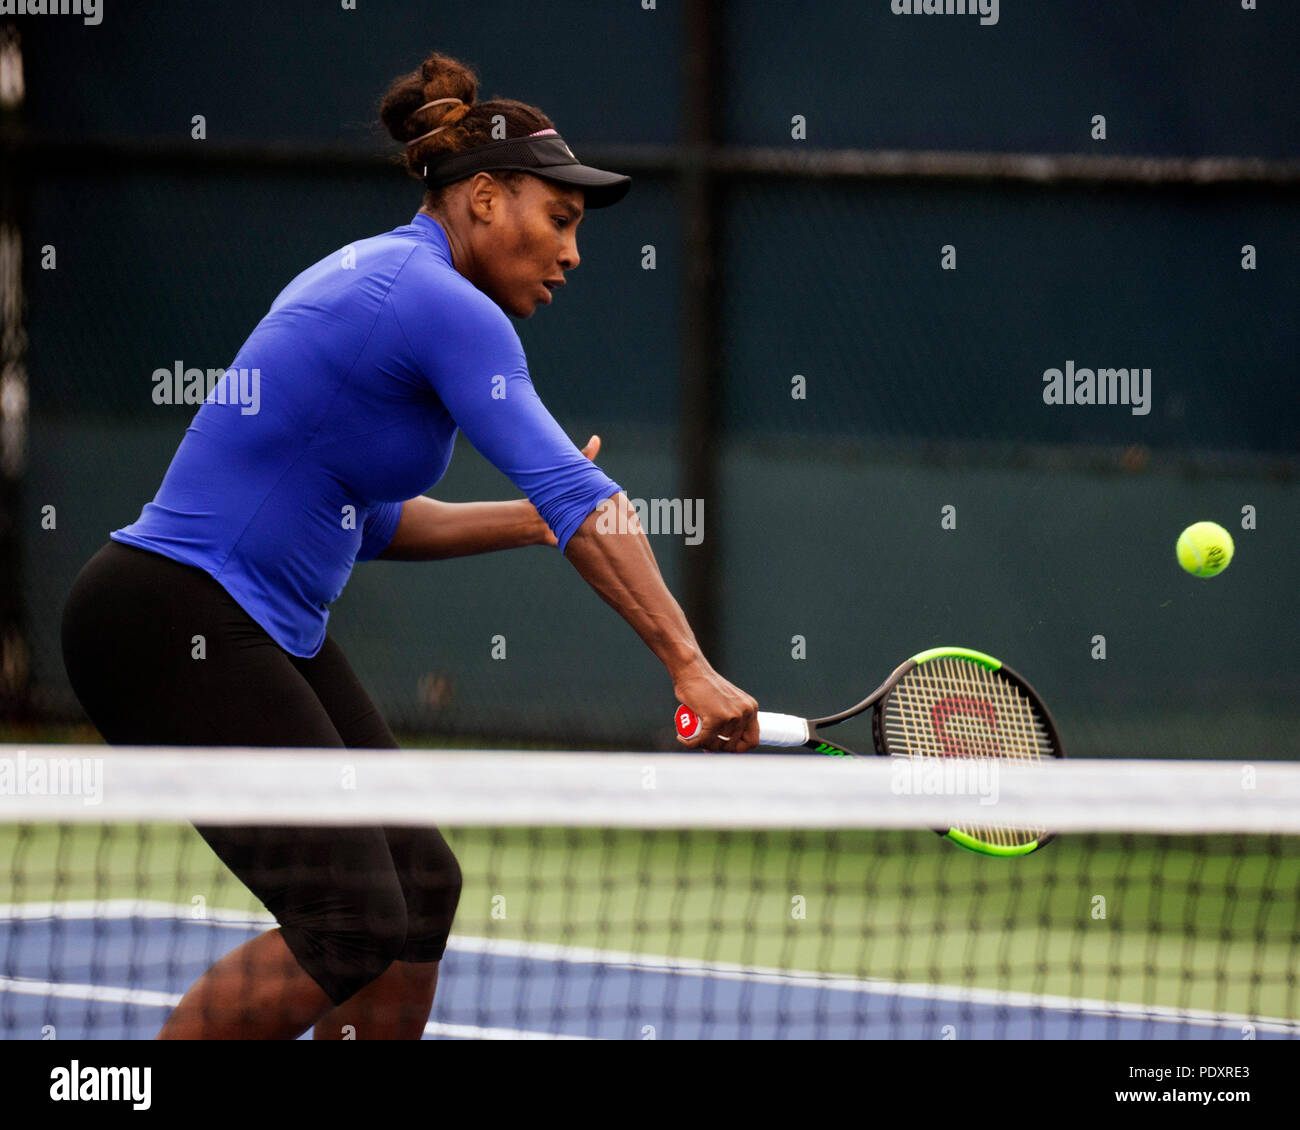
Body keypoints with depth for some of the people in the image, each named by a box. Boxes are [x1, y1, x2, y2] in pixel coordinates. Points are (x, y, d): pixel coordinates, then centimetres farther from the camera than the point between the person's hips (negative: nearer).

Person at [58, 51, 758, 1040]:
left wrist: (533, 518, 15)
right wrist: (690, 667, -28)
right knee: (349, 926, -16)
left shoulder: (372, 279, 16)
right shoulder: (445, 308, -15)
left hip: (270, 629, 11)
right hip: (168, 621, -11)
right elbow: (578, 496, -24)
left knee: (419, 889, 5)